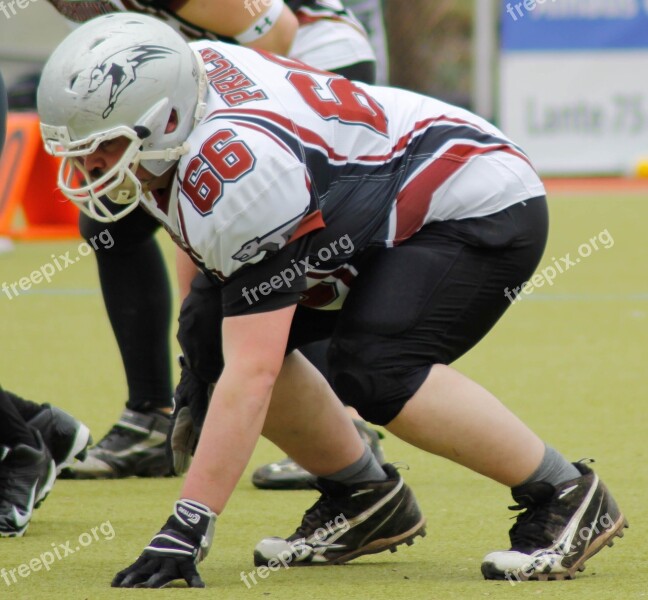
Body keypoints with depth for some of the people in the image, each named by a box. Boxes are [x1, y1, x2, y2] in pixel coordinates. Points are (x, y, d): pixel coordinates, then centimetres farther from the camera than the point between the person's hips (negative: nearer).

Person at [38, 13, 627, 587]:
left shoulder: (234, 171, -35)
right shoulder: (173, 79, -10)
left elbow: (251, 374, -37)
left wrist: (186, 530, -39)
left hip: (484, 210, -10)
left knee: (374, 372, -30)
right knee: (221, 340, -4)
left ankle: (567, 497, -13)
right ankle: (366, 500, 13)